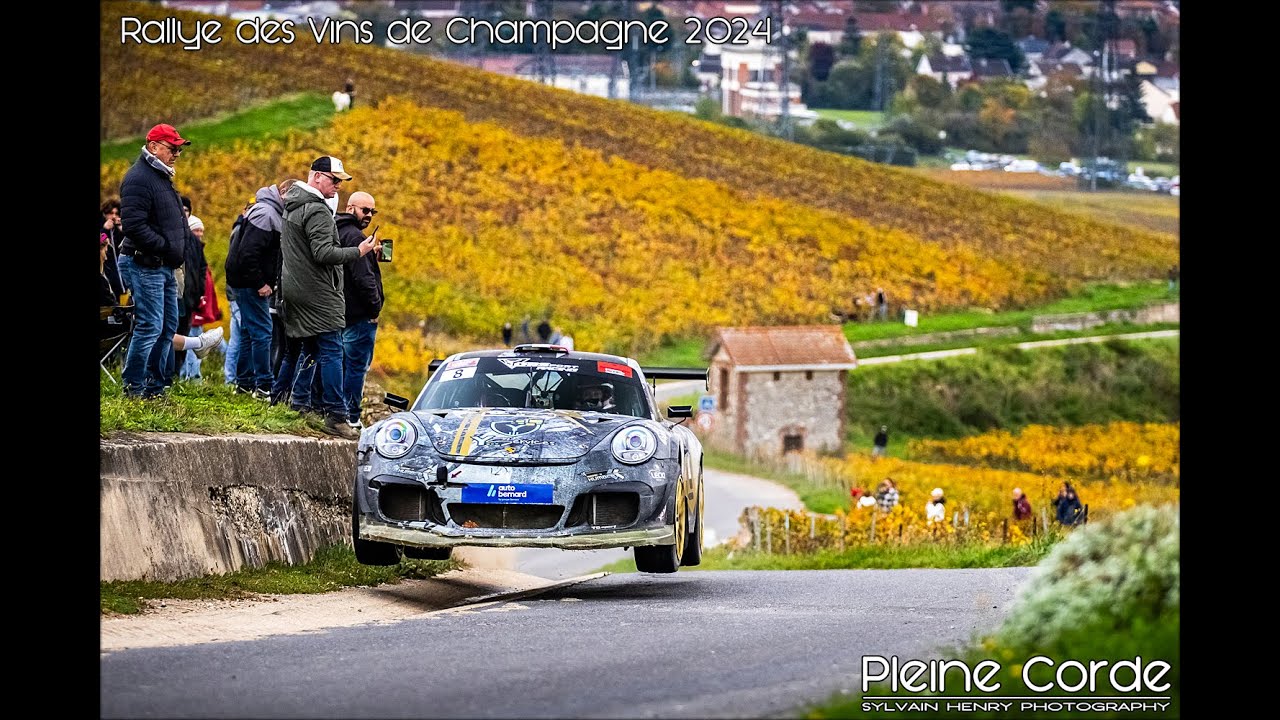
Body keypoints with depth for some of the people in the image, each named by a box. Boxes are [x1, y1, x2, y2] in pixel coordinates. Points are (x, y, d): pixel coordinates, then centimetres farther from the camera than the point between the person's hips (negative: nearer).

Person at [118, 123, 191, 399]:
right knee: (150, 327, -10)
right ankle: (133, 386, -4)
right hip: (146, 265, -10)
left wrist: (179, 252, 13)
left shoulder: (161, 177, 17)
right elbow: (134, 225, -24)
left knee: (168, 326, 13)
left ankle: (156, 385, 19)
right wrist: (166, 247, -20)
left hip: (164, 267, 10)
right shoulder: (139, 179, -15)